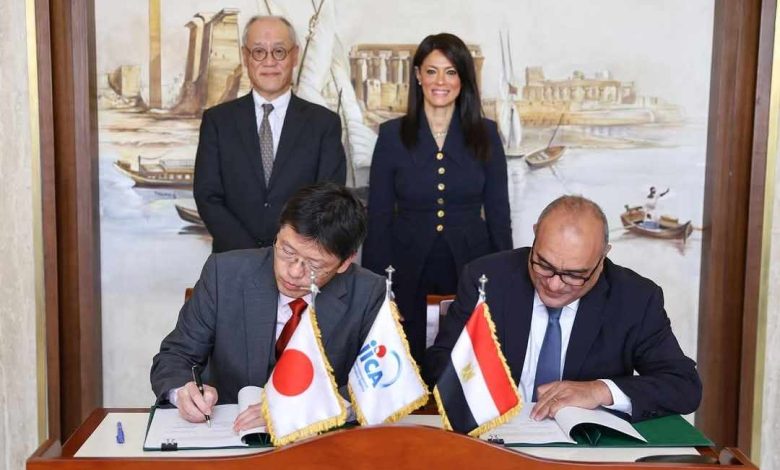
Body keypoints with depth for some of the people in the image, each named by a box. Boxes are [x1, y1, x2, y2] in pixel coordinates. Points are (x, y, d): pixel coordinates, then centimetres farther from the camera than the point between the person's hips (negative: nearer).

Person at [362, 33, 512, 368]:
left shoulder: (485, 134, 1)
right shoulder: (392, 135, -2)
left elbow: (498, 212, 3)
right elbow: (379, 215, 0)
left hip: (470, 269, 1)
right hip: (409, 272, 0)